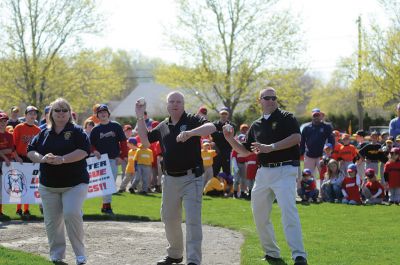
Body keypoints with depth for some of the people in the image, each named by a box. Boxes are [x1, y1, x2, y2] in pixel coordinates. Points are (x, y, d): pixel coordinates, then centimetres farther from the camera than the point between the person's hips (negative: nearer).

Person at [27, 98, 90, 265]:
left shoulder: (77, 132, -2)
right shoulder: (44, 134, 10)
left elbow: (84, 151, -15)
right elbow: (31, 151, 7)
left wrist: (62, 159, -23)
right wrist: (43, 158, -14)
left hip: (75, 183, -4)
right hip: (48, 185, 4)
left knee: (72, 214, -19)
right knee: (52, 221, 6)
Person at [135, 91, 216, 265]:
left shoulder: (192, 120, -6)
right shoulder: (163, 127, 11)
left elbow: (211, 127, -23)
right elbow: (145, 140, 20)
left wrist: (189, 132, -39)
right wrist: (140, 117, 9)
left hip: (191, 178, -6)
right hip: (170, 179, 6)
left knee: (193, 220, -11)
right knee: (169, 218, 16)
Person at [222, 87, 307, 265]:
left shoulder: (286, 118, 1)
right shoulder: (256, 125, 18)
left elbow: (296, 137, -15)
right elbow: (245, 151, 22)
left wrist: (271, 147, -21)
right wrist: (230, 139, 5)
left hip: (284, 170, -7)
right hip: (263, 172, 7)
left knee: (288, 210, -21)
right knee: (259, 214, 8)